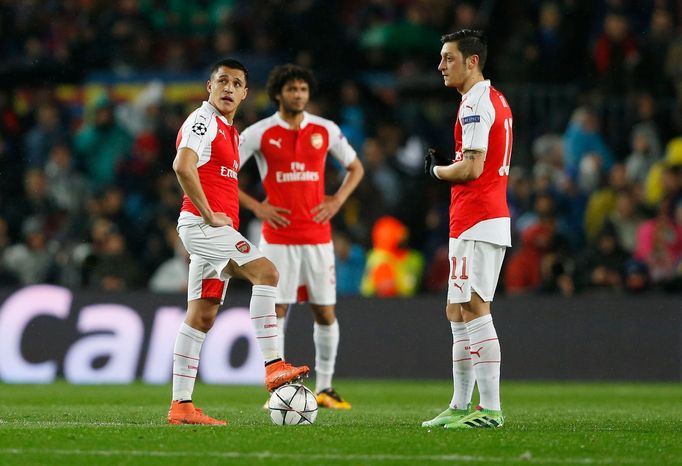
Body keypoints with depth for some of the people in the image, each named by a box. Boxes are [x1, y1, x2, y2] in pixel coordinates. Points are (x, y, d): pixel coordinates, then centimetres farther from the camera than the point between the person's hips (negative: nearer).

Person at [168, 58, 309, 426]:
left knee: (202, 316, 6)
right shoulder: (203, 121, -9)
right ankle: (273, 366, -28)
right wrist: (209, 214, -21)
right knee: (265, 272, -23)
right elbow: (183, 166, -24)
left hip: (216, 228, 10)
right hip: (202, 225, -10)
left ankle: (181, 405, 6)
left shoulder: (228, 130, 22)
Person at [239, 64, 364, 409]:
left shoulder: (326, 130, 5)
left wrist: (337, 200, 2)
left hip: (318, 235, 2)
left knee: (325, 312, 3)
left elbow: (355, 167, 18)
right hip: (277, 236, -2)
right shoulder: (259, 133, -2)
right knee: (275, 311, -4)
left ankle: (325, 388, 15)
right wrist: (255, 206, -6)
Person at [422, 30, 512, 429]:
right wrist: (447, 165, 11)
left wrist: (437, 170, -2)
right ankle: (461, 407, 17)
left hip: (476, 223, -11)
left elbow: (471, 168, -20)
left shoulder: (476, 103, -13)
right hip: (490, 219, 11)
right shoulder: (496, 101, 19)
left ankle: (490, 410, -16)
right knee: (458, 313, 14)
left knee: (474, 310, -12)